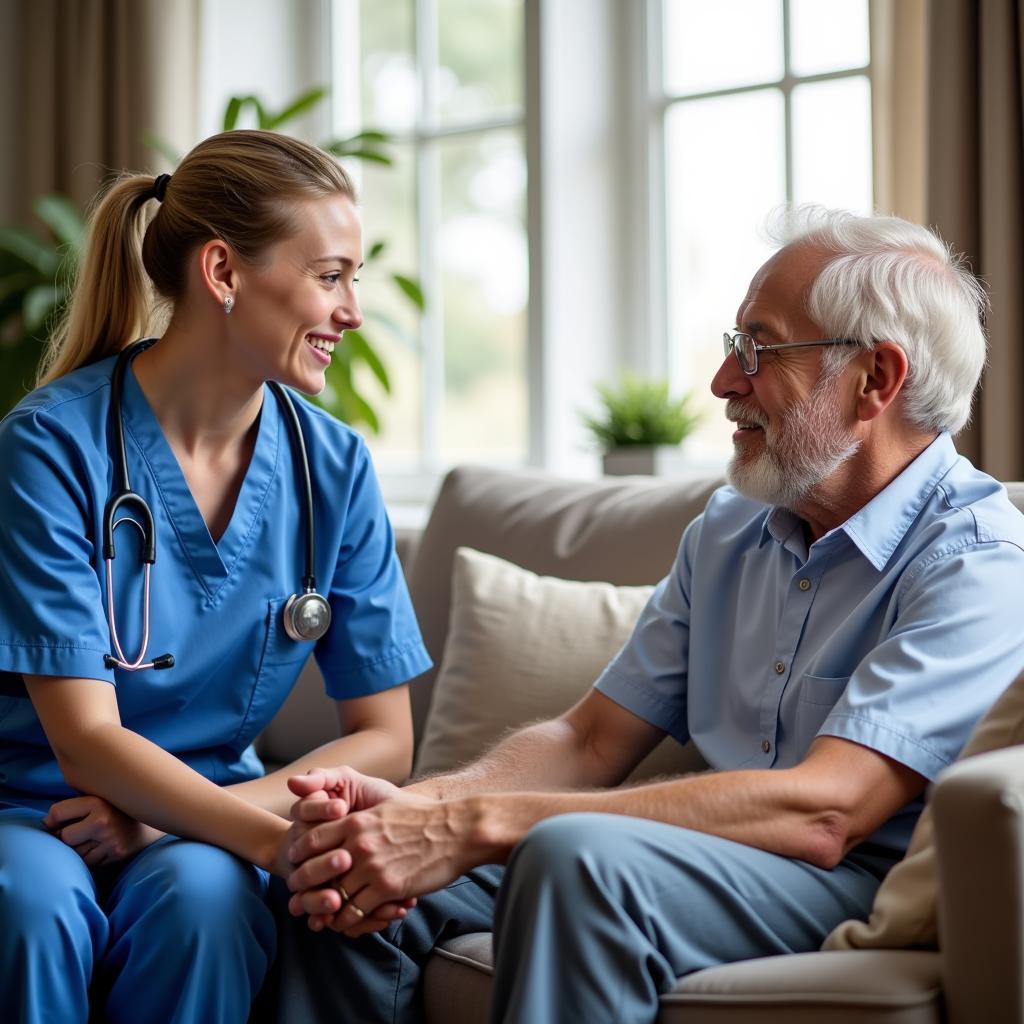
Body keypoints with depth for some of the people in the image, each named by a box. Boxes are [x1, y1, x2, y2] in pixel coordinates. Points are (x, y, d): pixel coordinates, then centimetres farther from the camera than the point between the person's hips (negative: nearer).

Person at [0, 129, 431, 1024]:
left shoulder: (334, 466, -2)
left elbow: (384, 742, -1)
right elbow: (86, 742, -18)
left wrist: (168, 819, -15)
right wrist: (281, 839, -34)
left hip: (203, 821, 2)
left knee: (200, 890, -31)